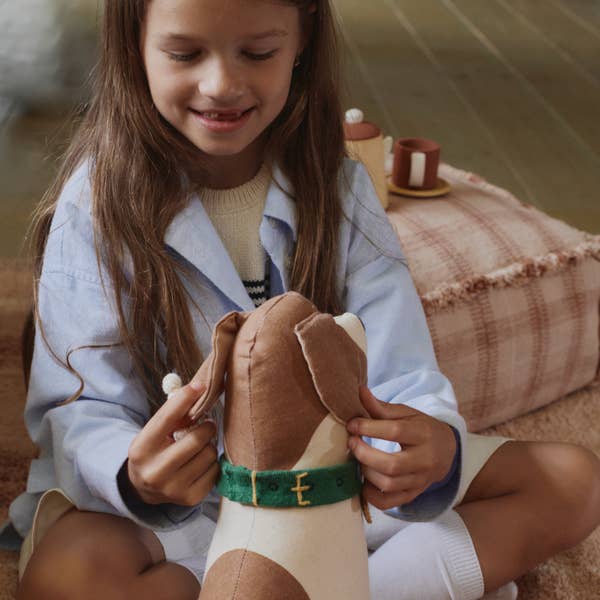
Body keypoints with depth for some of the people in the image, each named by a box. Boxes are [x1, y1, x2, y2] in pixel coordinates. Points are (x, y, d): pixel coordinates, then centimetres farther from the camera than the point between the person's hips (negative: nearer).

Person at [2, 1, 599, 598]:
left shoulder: (337, 188, -4)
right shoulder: (99, 198, -11)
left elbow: (400, 377, -12)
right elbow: (80, 403, -15)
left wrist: (430, 452, -36)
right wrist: (134, 477, -38)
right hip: (188, 498, -2)